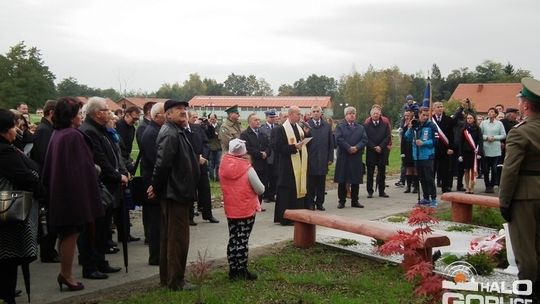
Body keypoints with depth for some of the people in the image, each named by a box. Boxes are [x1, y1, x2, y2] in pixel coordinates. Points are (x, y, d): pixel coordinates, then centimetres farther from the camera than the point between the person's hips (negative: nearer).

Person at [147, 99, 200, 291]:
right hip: (175, 193, -10)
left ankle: (166, 278, 27)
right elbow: (162, 164, -26)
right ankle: (175, 281, 10)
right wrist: (156, 187, -14)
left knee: (169, 236, 16)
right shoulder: (170, 134, -18)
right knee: (178, 238, -1)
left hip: (175, 192, 10)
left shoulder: (177, 132, 14)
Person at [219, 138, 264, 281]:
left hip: (230, 210, 4)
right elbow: (261, 190, -11)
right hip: (247, 210, -4)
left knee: (233, 240, 12)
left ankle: (233, 270, 17)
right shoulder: (247, 169, -17)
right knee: (243, 240, 3)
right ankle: (242, 271, 11)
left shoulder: (223, 167, -4)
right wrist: (250, 188, 9)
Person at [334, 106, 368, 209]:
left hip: (357, 157, 3)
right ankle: (341, 201, 8)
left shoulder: (360, 127, 14)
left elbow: (364, 140, 2)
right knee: (342, 180, 0)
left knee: (356, 180, 6)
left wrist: (356, 147, -14)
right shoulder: (340, 126, 4)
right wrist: (349, 148, -16)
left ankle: (355, 201, 15)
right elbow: (339, 139, -9)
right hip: (343, 157, -3)